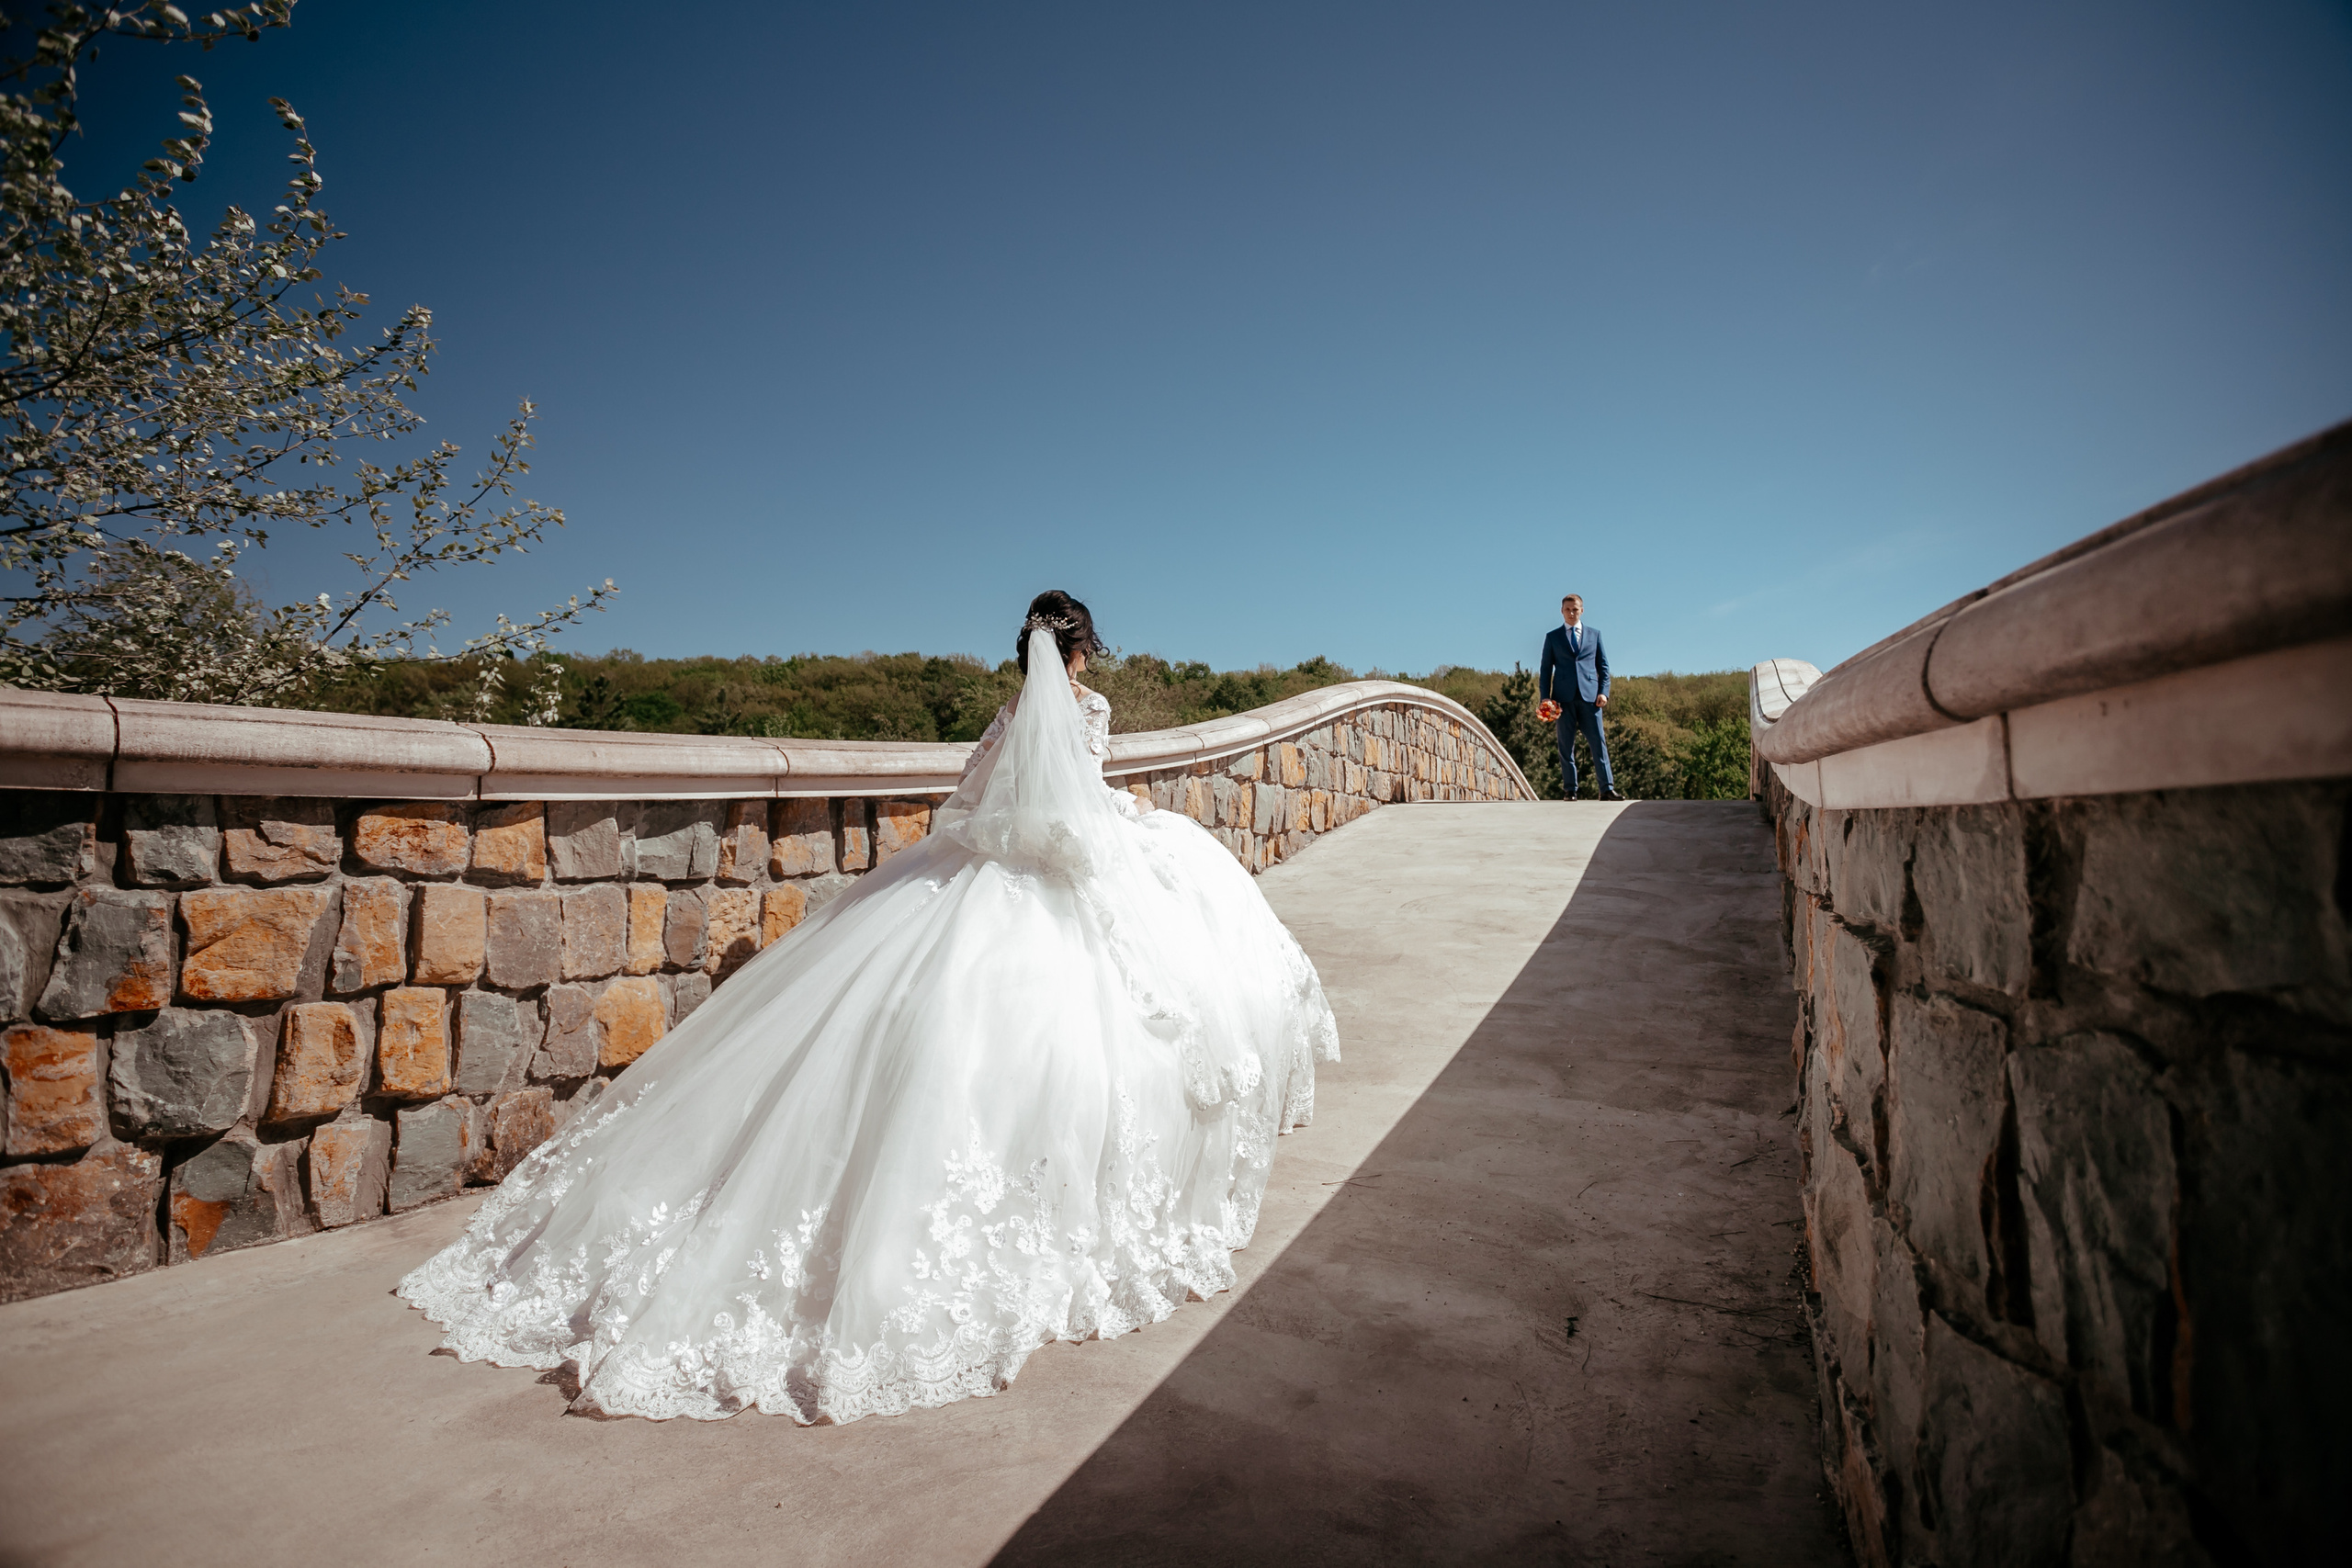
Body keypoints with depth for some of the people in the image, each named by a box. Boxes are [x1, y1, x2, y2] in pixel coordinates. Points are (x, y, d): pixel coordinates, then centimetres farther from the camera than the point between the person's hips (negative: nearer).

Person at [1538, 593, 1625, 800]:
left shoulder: (1594, 635, 15)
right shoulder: (1552, 637, 12)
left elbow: (1603, 666, 13)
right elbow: (1545, 669, 9)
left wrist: (1603, 691, -1)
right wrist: (1544, 698, -1)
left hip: (1589, 697, 1)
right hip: (1563, 698, 0)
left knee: (1598, 742, -5)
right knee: (1566, 746, 0)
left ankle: (1607, 789, -5)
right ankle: (1570, 791, 3)